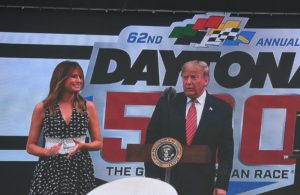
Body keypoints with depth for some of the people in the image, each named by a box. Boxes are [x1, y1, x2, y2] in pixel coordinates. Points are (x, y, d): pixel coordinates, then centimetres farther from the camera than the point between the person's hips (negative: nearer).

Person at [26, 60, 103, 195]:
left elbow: (98, 143, 10)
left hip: (80, 169, 1)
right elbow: (30, 146, 6)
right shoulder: (42, 108, 0)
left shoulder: (88, 107, 4)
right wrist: (47, 152, -13)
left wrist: (83, 146, -10)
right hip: (50, 169, -1)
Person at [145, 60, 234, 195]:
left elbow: (226, 151, 4)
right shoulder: (167, 103, 4)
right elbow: (151, 141, 5)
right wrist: (153, 176, -3)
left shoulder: (221, 109, 3)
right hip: (166, 182, 0)